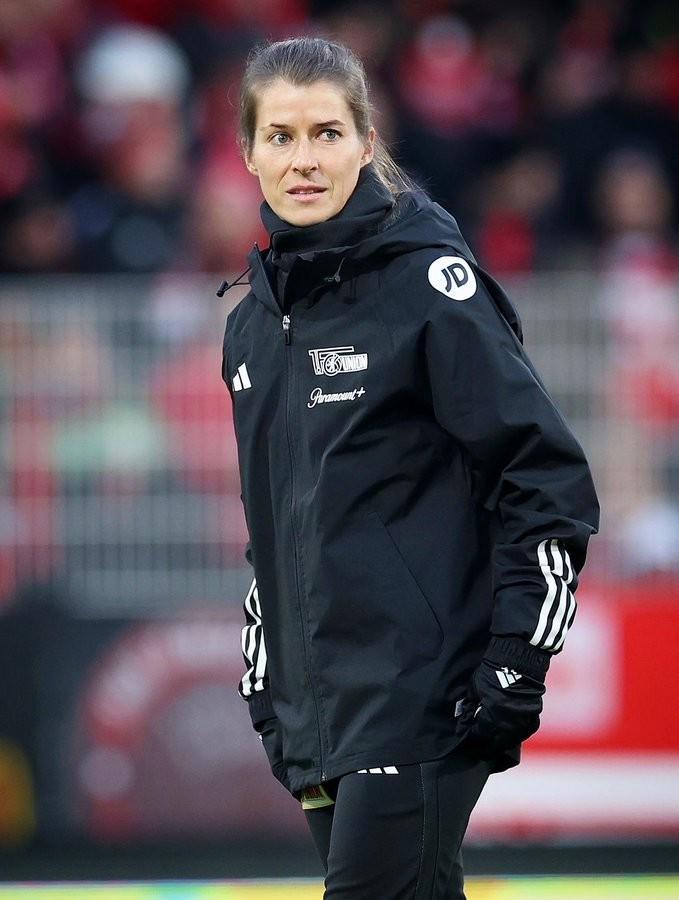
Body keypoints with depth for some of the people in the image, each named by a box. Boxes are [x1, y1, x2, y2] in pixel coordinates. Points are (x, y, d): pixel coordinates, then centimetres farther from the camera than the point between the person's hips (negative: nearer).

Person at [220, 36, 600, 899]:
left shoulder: (430, 286, -8)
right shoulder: (254, 324, 13)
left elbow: (552, 486, -9)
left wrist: (514, 666, -13)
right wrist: (265, 688, 20)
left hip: (423, 707, -7)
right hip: (317, 715, 7)